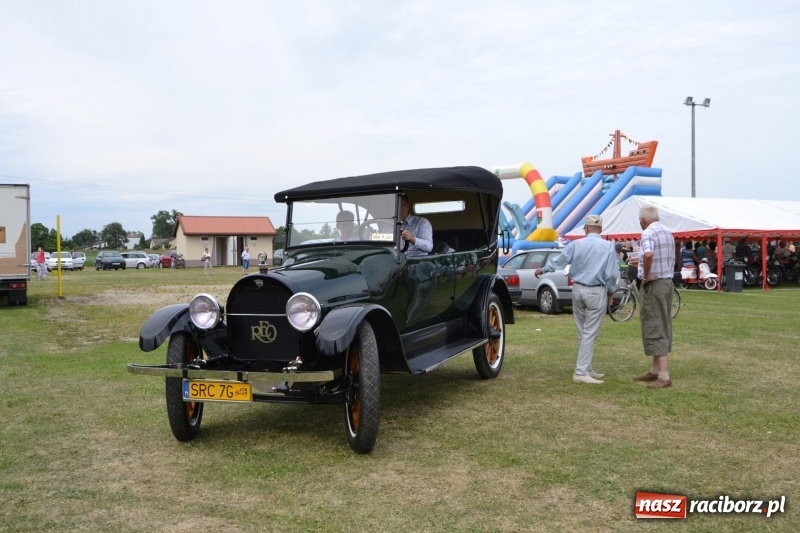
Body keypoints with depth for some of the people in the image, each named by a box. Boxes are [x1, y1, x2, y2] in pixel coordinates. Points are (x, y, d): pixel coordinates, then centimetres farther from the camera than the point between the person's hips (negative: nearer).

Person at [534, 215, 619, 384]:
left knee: (582, 333, 14)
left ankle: (586, 369, 20)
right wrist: (610, 291, 11)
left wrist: (542, 270, 27)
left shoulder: (576, 244, 0)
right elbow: (612, 274, -7)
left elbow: (558, 261, 10)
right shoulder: (608, 246, -7)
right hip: (596, 292, -4)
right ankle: (581, 372, -7)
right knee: (590, 333, -3)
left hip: (578, 290, 4)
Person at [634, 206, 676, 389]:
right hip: (668, 281, 9)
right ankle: (655, 370, 23)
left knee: (654, 328, -7)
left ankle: (664, 376, -10)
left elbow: (648, 254, -33)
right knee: (662, 327, 14)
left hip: (653, 284, -9)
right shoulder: (668, 233, 14)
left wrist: (646, 276, -21)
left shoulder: (648, 233, -14)